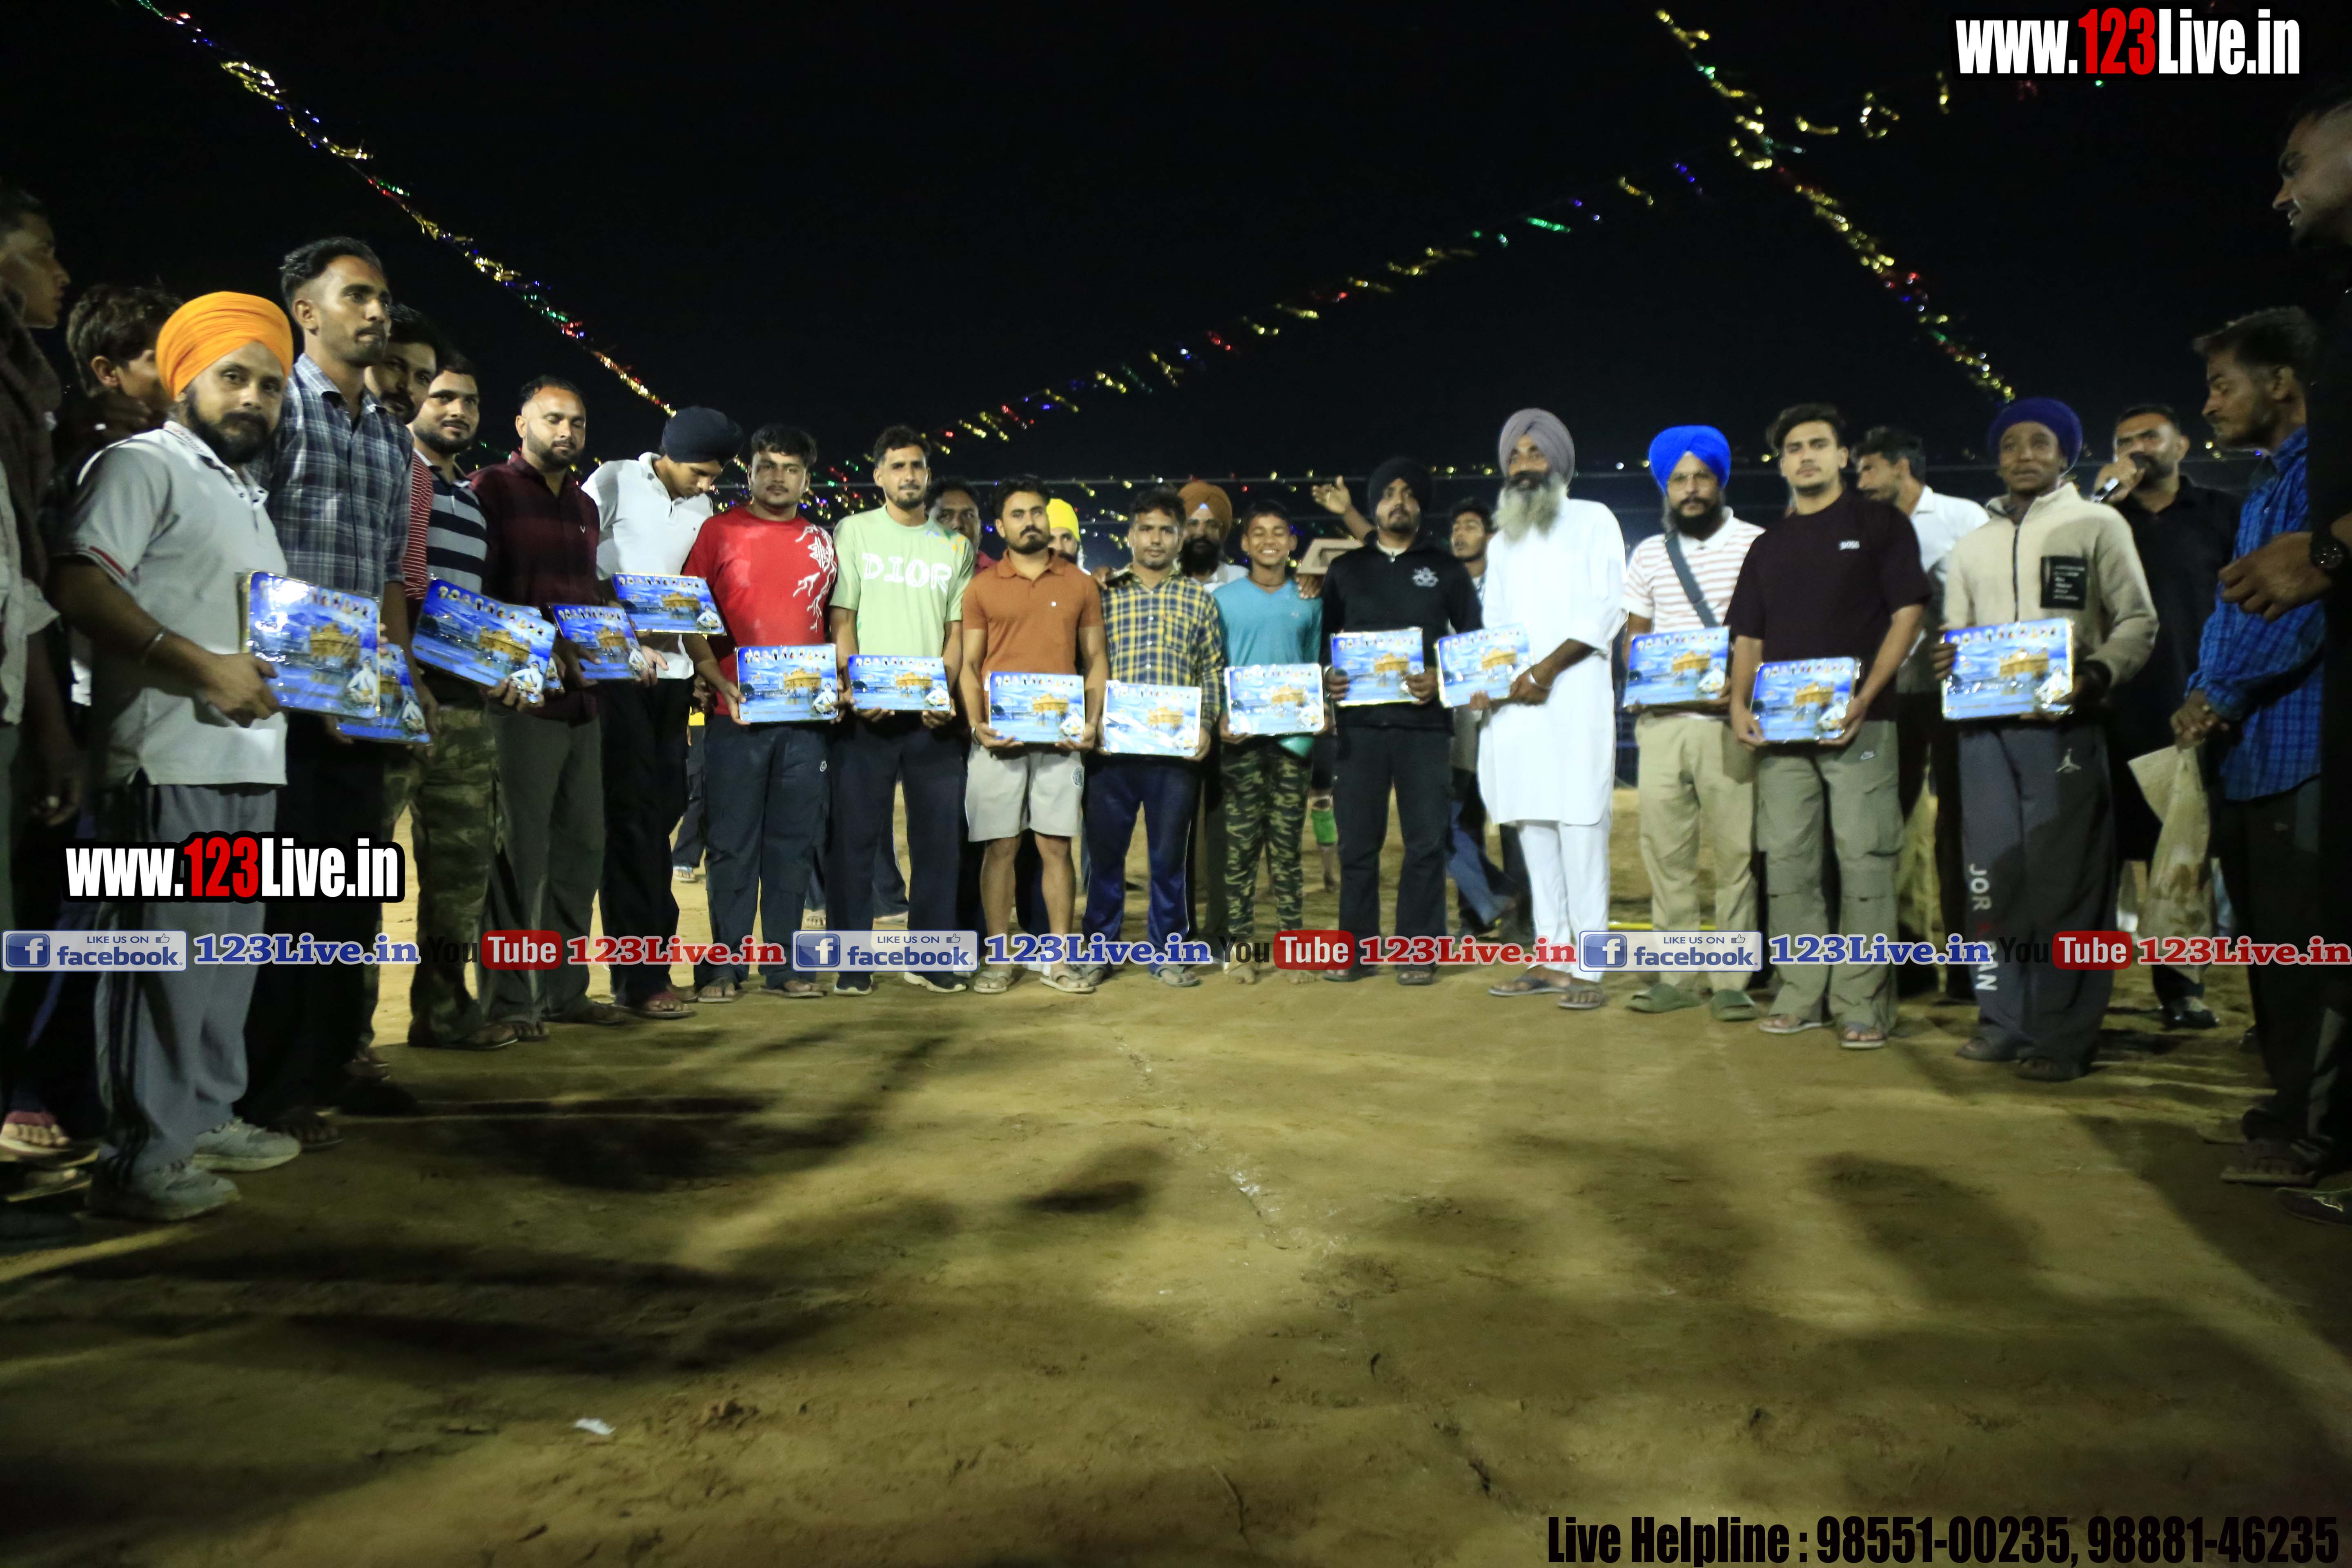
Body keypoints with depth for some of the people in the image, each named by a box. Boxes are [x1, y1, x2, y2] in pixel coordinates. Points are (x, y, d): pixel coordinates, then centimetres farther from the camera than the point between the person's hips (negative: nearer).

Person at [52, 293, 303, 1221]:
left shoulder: (248, 499, 24)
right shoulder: (143, 465, -2)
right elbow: (82, 587, -15)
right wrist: (199, 666, -21)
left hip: (248, 753, 9)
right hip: (171, 755, -9)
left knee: (230, 945, 14)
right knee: (165, 951, -8)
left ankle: (207, 1116, 24)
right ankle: (140, 1158, -3)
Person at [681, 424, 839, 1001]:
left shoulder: (821, 542, 15)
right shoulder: (719, 531, 4)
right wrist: (720, 683, -10)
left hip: (807, 717, 3)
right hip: (736, 715, -3)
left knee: (794, 844, 6)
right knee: (734, 844, 0)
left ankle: (783, 965, 14)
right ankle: (723, 967, 8)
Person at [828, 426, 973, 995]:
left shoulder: (956, 546, 14)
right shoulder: (854, 532, 7)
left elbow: (957, 632, 10)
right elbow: (841, 621, 2)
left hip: (933, 714, 2)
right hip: (866, 712, -2)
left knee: (939, 836, 2)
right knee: (855, 835, -2)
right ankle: (850, 962, 5)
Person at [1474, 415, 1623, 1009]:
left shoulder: (1592, 520, 7)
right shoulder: (1501, 542, 24)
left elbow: (1607, 609, -4)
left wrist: (1546, 669, -14)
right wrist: (1482, 681, 0)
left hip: (1573, 696, -5)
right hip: (1510, 702, 6)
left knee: (1580, 827, -9)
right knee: (1533, 830, 5)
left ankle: (1586, 966, -7)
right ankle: (1549, 957, 10)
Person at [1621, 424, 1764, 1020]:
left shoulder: (1755, 545, 3)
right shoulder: (1648, 555, 15)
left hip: (1729, 720, -3)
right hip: (1662, 720, 4)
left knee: (1735, 848, -4)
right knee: (1664, 848, 3)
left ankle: (1731, 980, 3)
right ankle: (1676, 975, 11)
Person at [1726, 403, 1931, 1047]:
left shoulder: (1880, 525, 6)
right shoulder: (1769, 545, 19)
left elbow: (1907, 616, -2)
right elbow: (1748, 637, 17)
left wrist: (1863, 699, -14)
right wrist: (1740, 705, -2)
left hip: (1857, 723, -4)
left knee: (1863, 861, -6)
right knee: (1786, 861, 3)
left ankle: (1861, 1005, -1)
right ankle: (1801, 994, 11)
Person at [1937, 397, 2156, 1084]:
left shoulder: (2099, 525, 7)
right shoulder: (1974, 544, 20)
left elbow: (2138, 621, 3)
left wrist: (2100, 674, -16)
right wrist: (1945, 660, -1)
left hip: (2065, 725, -4)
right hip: (1985, 726, 4)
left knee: (2065, 880, -5)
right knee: (1993, 876, 4)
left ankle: (2065, 1035, -1)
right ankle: (2005, 1021, 12)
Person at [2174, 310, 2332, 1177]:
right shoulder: (2265, 483, 22)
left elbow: (2303, 601, -19)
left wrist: (2220, 695, -11)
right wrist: (2206, 699, 7)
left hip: (2299, 745, -10)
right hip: (2248, 749, 10)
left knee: (2299, 945, -6)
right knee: (2268, 940, 14)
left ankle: (2302, 1130, 1)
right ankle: (2293, 1106, 23)